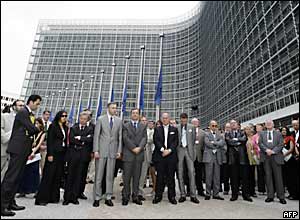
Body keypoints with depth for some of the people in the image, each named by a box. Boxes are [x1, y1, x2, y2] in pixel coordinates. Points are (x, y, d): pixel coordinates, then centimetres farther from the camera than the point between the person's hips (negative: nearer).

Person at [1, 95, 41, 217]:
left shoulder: (31, 115, 15)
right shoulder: (22, 112, -11)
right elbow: (32, 129, -18)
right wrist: (39, 129, 2)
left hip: (24, 149, 9)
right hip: (18, 149, -9)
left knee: (17, 178, 13)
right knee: (11, 177, -5)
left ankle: (10, 202, 21)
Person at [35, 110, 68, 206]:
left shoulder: (65, 128, 13)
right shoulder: (53, 126, -3)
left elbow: (65, 141, 12)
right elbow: (49, 141, -9)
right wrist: (50, 154, -15)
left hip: (62, 154, 6)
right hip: (54, 154, -6)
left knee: (58, 176, 8)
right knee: (48, 175, -3)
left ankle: (54, 197, 18)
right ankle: (42, 198, 6)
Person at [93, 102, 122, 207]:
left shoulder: (119, 121, 7)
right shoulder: (100, 119, 1)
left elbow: (120, 137, 7)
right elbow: (96, 135, -1)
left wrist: (119, 151, 1)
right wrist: (96, 150, -8)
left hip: (113, 151, 2)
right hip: (102, 150, -2)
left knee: (110, 176, 8)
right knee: (98, 175, 5)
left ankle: (108, 198, 20)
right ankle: (97, 198, 18)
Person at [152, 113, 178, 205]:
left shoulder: (174, 129, 12)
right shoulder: (157, 129, 11)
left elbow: (175, 142, 2)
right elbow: (156, 141, -1)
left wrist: (169, 150, -11)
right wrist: (162, 149, -13)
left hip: (171, 155, 1)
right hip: (159, 156, 0)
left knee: (171, 176, 5)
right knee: (160, 176, 3)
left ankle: (172, 196, 16)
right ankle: (158, 196, 14)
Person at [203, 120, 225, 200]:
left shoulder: (219, 135, 16)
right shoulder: (206, 134, 5)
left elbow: (223, 143, -2)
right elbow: (207, 143, -11)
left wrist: (213, 142, -11)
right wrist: (217, 146, -5)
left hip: (217, 157, 4)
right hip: (209, 156, -4)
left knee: (217, 176, 7)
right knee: (208, 176, 0)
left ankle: (216, 194, 15)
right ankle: (208, 194, 10)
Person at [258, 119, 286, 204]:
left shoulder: (278, 133, 12)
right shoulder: (262, 133, 15)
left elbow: (281, 144, 0)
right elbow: (260, 143, 4)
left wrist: (273, 151, -12)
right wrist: (266, 150, -13)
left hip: (276, 157, -1)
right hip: (266, 157, 1)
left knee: (278, 176, 0)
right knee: (268, 176, 4)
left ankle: (281, 196, 8)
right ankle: (270, 196, 10)